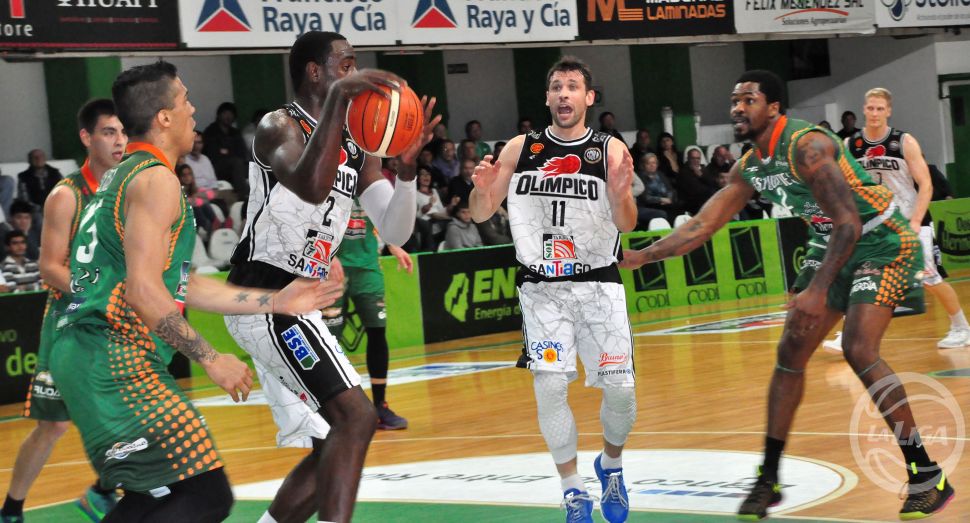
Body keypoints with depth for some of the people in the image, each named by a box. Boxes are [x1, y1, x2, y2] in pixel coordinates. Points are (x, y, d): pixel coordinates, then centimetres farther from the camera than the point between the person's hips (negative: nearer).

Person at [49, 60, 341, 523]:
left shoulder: (124, 177, 21)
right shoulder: (156, 180, -10)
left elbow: (181, 286, 23)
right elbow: (143, 291, -20)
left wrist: (276, 302, 23)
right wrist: (211, 359, -15)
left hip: (85, 359, 10)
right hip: (115, 363, -10)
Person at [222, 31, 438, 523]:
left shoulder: (358, 147, 14)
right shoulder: (280, 126, -10)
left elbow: (395, 232, 7)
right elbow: (311, 187, -32)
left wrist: (406, 167, -10)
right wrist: (338, 99, -35)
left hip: (295, 302, 10)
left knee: (332, 447, 12)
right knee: (354, 417, -21)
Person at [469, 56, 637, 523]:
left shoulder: (611, 150, 0)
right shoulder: (520, 149, 4)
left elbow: (626, 226, -7)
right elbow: (480, 214, 8)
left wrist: (619, 193, -28)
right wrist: (482, 189, -14)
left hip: (599, 284, 0)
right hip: (542, 287, 0)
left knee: (620, 389, -3)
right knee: (550, 387, -13)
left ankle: (611, 465, 28)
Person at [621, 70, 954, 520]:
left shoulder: (805, 146, -26)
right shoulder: (749, 168, 0)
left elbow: (849, 223, -31)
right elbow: (704, 224, 6)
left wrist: (818, 290, -35)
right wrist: (643, 256, -2)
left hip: (882, 242, -9)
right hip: (830, 245, 9)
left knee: (859, 351, -22)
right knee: (790, 352, 2)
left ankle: (928, 476, -12)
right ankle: (768, 479, 10)